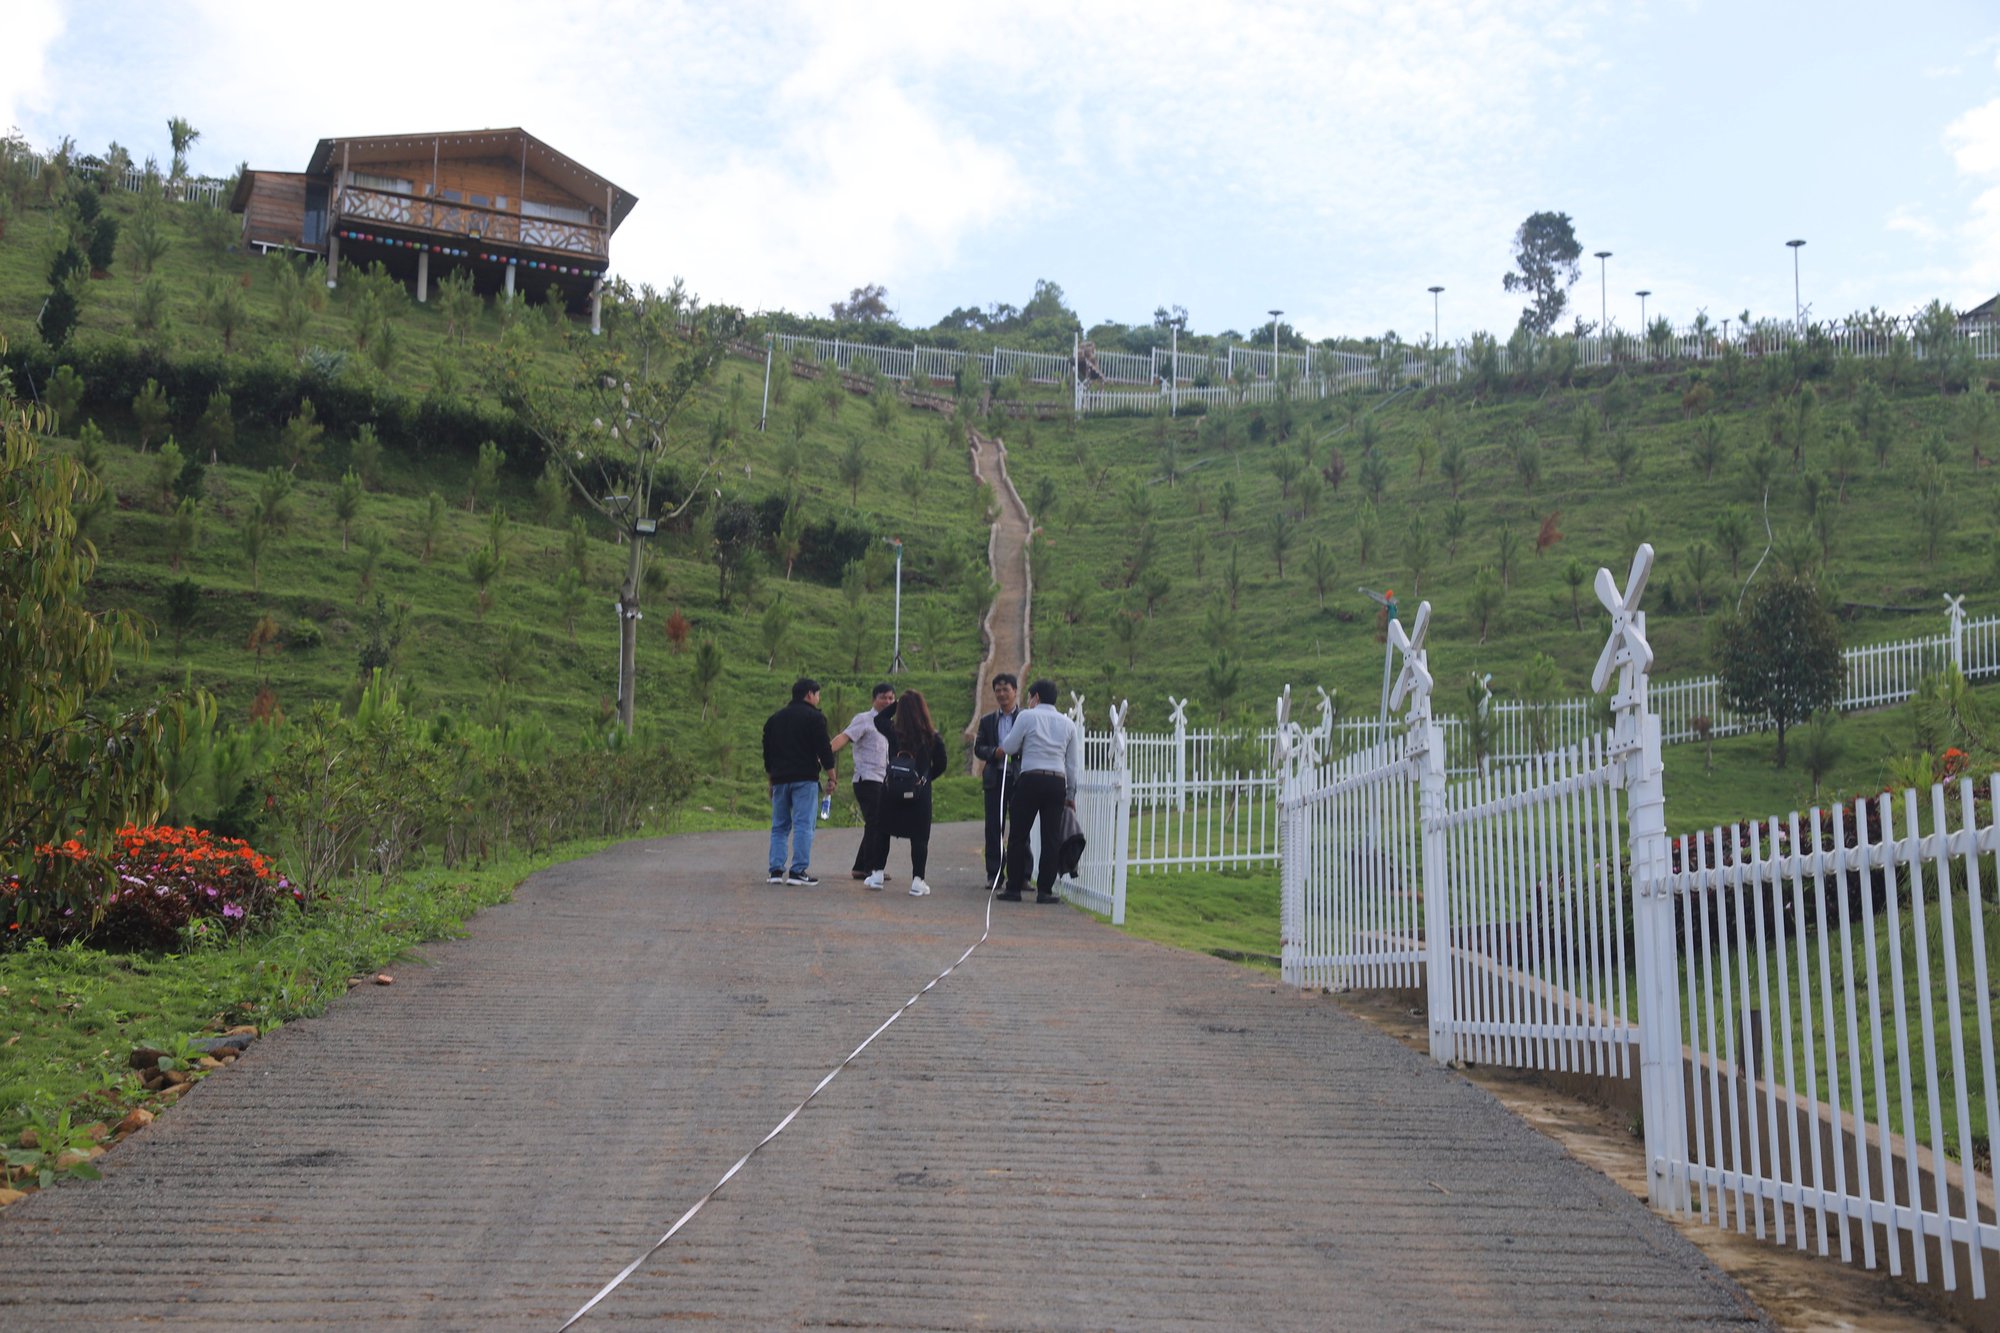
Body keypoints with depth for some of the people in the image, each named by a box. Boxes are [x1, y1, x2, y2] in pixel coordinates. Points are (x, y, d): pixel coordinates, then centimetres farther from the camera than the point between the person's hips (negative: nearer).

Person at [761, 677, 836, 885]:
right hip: (805, 779, -6)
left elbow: (767, 753, 20)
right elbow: (824, 750, -7)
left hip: (780, 779, 6)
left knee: (779, 825, 11)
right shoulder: (814, 717, -2)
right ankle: (798, 871, -11)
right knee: (803, 825, -6)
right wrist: (831, 777, 1)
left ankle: (776, 870, 5)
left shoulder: (775, 718, 17)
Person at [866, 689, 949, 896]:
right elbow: (941, 764, 2)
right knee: (919, 837, 5)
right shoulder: (933, 738, -7)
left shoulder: (893, 732, -6)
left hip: (891, 791, 1)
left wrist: (898, 703, 8)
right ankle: (917, 881, 4)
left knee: (883, 832, 16)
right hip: (920, 794, -1)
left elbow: (879, 718, 15)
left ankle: (877, 874, 18)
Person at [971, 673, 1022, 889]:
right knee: (994, 828, 3)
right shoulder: (987, 721, 14)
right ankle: (994, 874, 9)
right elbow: (978, 749, 7)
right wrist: (995, 752, -12)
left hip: (1019, 779, -2)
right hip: (995, 778, 3)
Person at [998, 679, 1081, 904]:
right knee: (1051, 838, 5)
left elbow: (1009, 748, 3)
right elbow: (1073, 763, 15)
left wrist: (1002, 747, 27)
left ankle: (1014, 889, 3)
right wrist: (1071, 794, 20)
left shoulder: (1027, 717, 2)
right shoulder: (1067, 724, 15)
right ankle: (1044, 891, 2)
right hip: (1058, 782, 4)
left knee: (1018, 835, 3)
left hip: (1031, 779, -4)